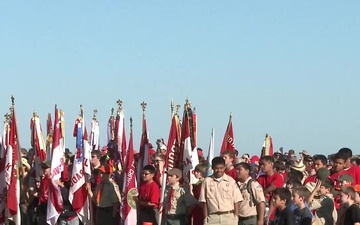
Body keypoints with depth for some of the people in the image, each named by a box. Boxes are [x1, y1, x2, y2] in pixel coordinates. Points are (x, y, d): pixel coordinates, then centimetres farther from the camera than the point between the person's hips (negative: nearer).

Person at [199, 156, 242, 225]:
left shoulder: (231, 181, 2)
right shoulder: (207, 181, 3)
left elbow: (236, 201, 4)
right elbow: (204, 202, 5)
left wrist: (236, 219, -1)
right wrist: (205, 218, 0)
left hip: (229, 217, 0)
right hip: (212, 218, 0)